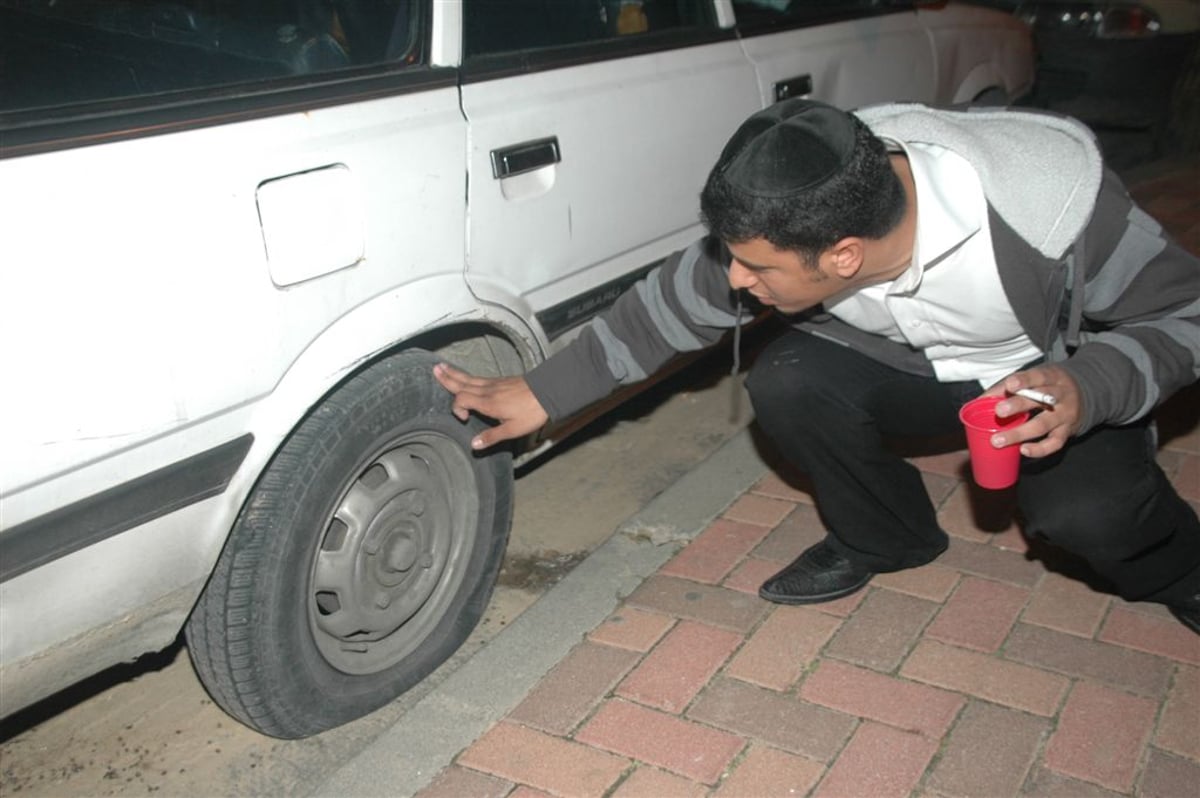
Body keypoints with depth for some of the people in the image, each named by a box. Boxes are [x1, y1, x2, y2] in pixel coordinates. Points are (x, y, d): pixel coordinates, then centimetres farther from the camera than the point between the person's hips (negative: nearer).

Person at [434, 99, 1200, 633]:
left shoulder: (1049, 199, -38)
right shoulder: (791, 224, -27)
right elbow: (672, 303, -11)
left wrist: (1087, 390, -41)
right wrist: (543, 393, -9)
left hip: (1062, 376, -3)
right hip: (915, 365, 3)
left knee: (1084, 512, -31)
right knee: (785, 382, -24)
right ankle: (884, 538, 5)